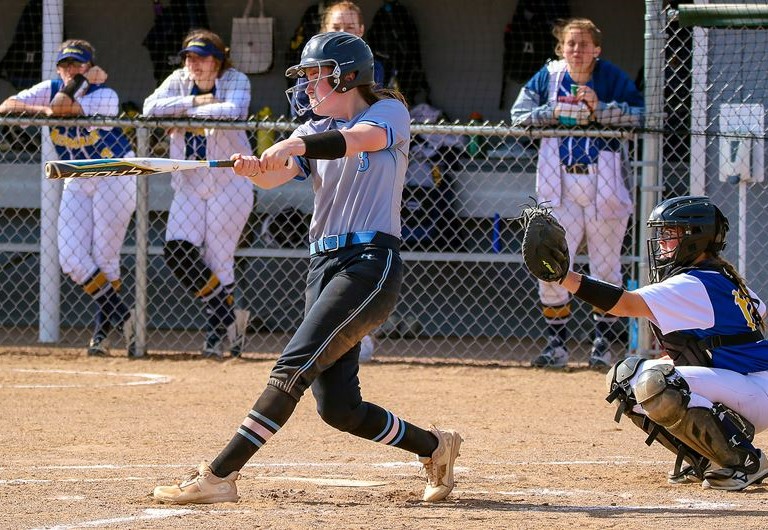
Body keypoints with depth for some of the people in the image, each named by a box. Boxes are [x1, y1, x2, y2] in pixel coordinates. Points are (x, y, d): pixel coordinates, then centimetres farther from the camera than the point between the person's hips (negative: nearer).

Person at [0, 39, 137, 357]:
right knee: (71, 258, -5)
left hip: (114, 177, -6)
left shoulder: (105, 96, -19)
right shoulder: (51, 89, -2)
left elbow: (60, 108, -33)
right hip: (76, 181, 6)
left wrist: (83, 80, -20)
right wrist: (43, 110, -23)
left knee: (104, 257, -6)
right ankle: (121, 320, 6)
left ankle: (106, 329, 10)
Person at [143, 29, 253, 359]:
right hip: (189, 184, 4)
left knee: (218, 259, -4)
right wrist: (194, 101, -17)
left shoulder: (235, 81, -6)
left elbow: (233, 111, -27)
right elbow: (151, 107, -10)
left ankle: (217, 329, 14)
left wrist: (186, 113, -19)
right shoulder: (179, 81, 5)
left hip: (229, 184, -4)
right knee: (177, 251, -12)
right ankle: (229, 316, 3)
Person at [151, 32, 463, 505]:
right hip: (323, 266, 8)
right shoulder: (315, 131, 18)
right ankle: (434, 446, 24)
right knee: (338, 408, 2)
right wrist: (254, 167, -26)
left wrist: (294, 146, -38)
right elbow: (275, 176, -2)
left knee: (294, 367, -20)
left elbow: (355, 140, -22)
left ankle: (219, 476, -25)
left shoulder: (390, 112, 2)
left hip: (372, 262, -7)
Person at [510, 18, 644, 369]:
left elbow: (639, 114, -11)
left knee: (606, 269, 5)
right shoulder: (548, 77, 4)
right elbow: (519, 115, 1)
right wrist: (554, 112, -15)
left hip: (604, 188, -1)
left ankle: (603, 345, 16)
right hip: (560, 189, 2)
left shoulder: (613, 79, -2)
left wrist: (599, 109, -21)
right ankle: (556, 345, 8)